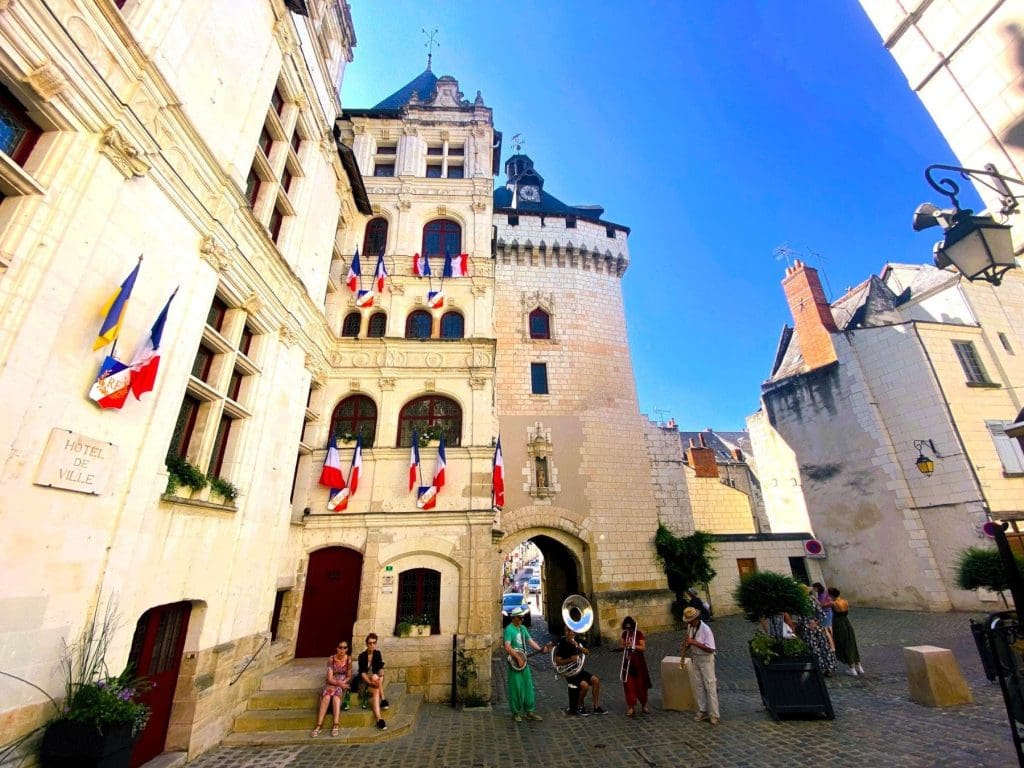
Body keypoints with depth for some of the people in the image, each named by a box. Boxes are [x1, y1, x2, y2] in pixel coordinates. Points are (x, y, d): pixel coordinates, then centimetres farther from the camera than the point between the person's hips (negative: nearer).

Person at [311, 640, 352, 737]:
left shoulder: (349, 659, -4)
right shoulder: (331, 659, -6)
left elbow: (349, 676, 0)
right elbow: (329, 678, -9)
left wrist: (342, 683, -17)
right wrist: (338, 683, -23)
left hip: (344, 683, -1)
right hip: (332, 683, 1)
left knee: (336, 695, -33)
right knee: (327, 695, -31)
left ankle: (336, 724, -40)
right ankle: (319, 725, -33)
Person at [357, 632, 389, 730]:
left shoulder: (377, 653, 0)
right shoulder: (362, 656, -9)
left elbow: (381, 666, -8)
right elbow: (362, 672, -15)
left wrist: (375, 675, -29)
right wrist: (370, 682, -30)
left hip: (375, 679, 4)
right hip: (365, 681, -4)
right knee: (376, 690, -32)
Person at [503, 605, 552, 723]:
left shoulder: (523, 628, 9)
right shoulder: (509, 629, -17)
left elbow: (530, 641, 7)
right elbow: (507, 647, -24)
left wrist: (541, 649, -6)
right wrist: (518, 658, -23)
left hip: (524, 661, 7)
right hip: (514, 662, -7)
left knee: (528, 687, 11)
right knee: (516, 688, 2)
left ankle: (529, 711, 22)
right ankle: (516, 713, 18)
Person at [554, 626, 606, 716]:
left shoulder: (576, 642, 6)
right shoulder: (561, 644, -13)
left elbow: (586, 652, -1)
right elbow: (557, 661, -15)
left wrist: (578, 646, -18)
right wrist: (570, 659, -24)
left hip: (579, 670, 7)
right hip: (568, 672, -7)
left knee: (596, 680, -8)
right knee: (585, 685, -25)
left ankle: (596, 707, 3)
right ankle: (580, 706, 0)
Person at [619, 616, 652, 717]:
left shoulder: (639, 634, -10)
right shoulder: (624, 634, 1)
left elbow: (643, 648, -16)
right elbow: (620, 647, 4)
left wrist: (633, 645, -28)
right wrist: (623, 645, -18)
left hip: (639, 662, -2)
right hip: (628, 662, 2)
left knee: (641, 684, 9)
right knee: (629, 684, 0)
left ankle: (644, 704, 29)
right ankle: (631, 706, 10)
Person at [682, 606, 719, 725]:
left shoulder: (705, 629, -25)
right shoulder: (690, 626, -4)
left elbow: (711, 649, -26)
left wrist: (694, 642, -30)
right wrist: (686, 645, -10)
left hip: (706, 659, -7)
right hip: (695, 658, 7)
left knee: (710, 687, 0)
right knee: (698, 685, 13)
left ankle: (714, 715, 11)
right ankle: (702, 711, 25)